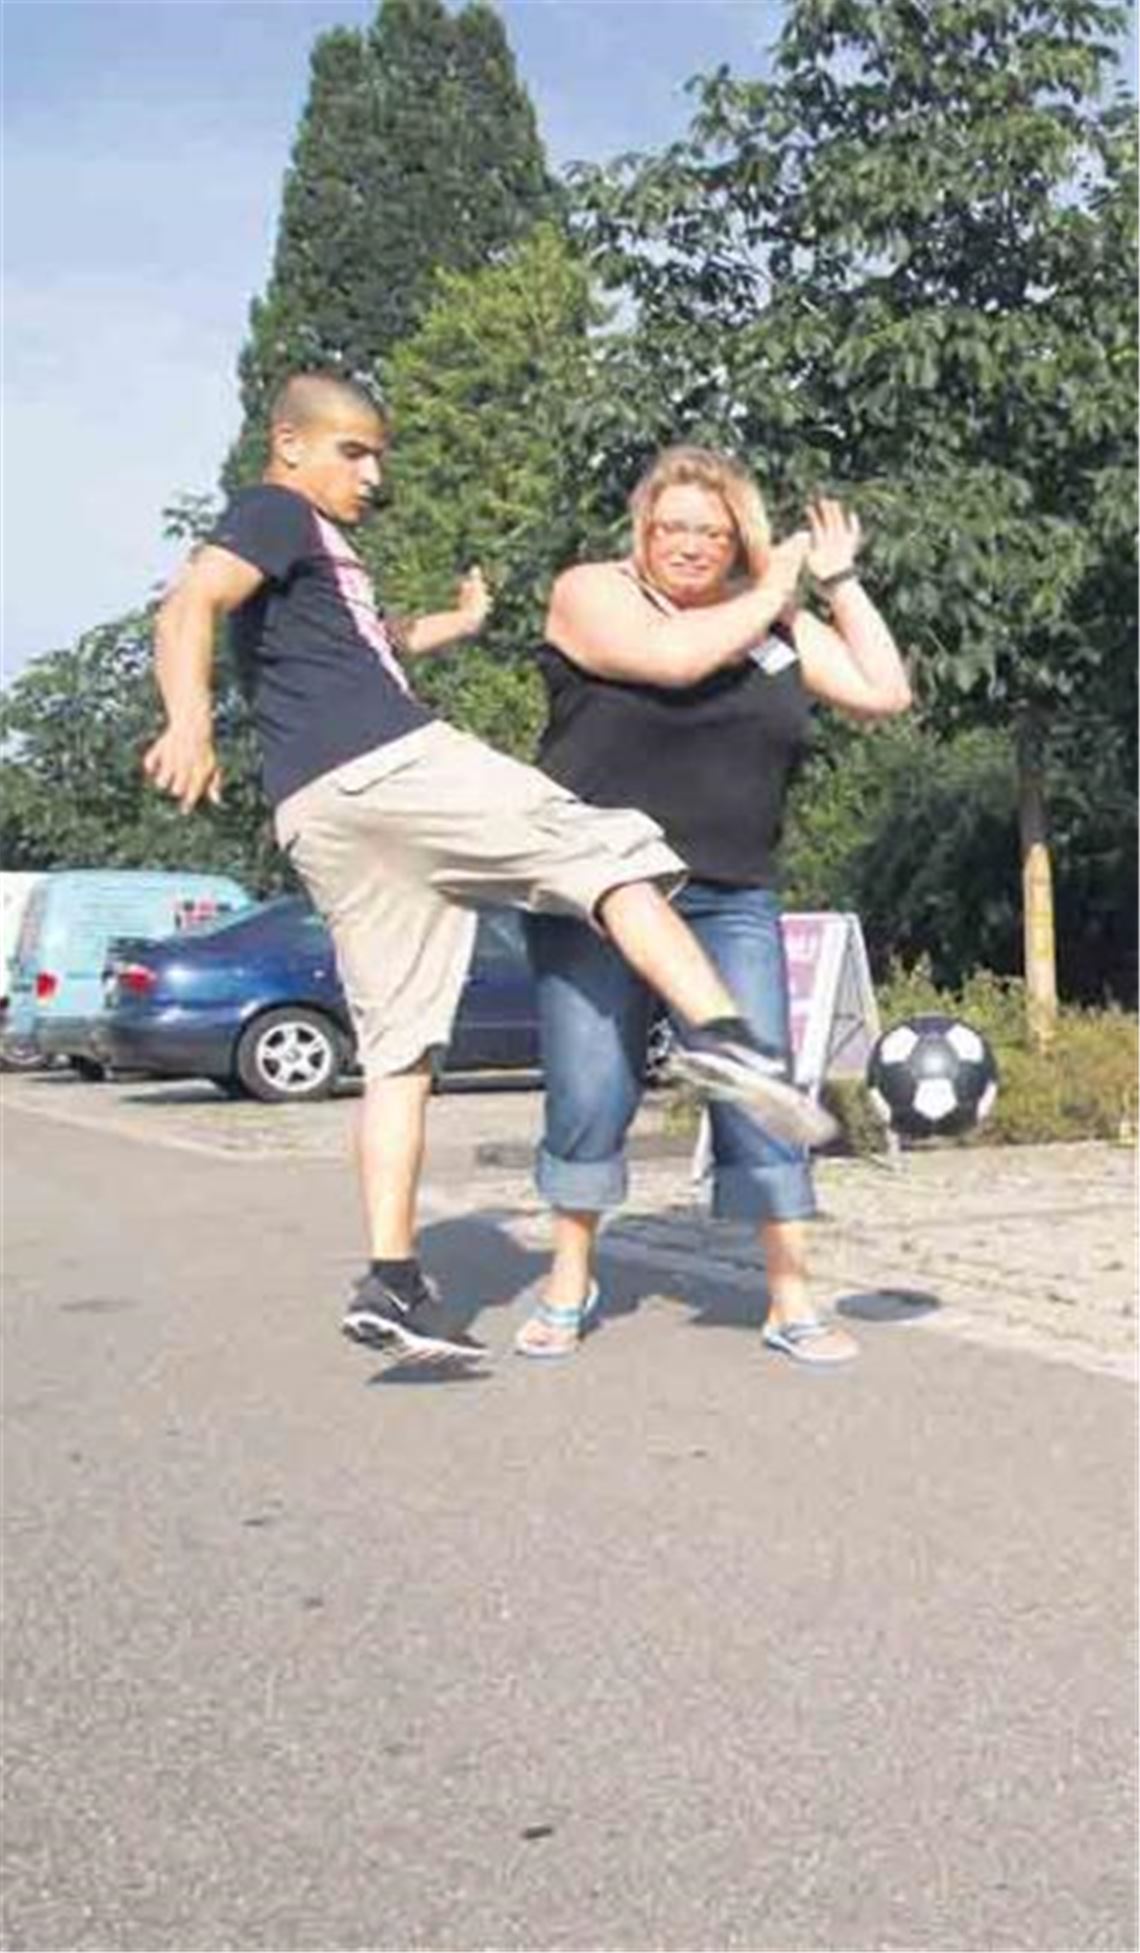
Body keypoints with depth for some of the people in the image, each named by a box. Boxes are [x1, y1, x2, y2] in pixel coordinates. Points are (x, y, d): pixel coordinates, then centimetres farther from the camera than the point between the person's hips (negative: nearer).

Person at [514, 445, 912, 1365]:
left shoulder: (779, 624, 11)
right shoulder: (593, 592, -2)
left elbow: (885, 693, 9)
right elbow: (673, 657, -20)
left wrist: (840, 581, 5)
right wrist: (772, 592, -7)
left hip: (732, 900, 3)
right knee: (588, 1099, 0)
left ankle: (791, 1302, 5)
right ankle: (569, 1286, 21)